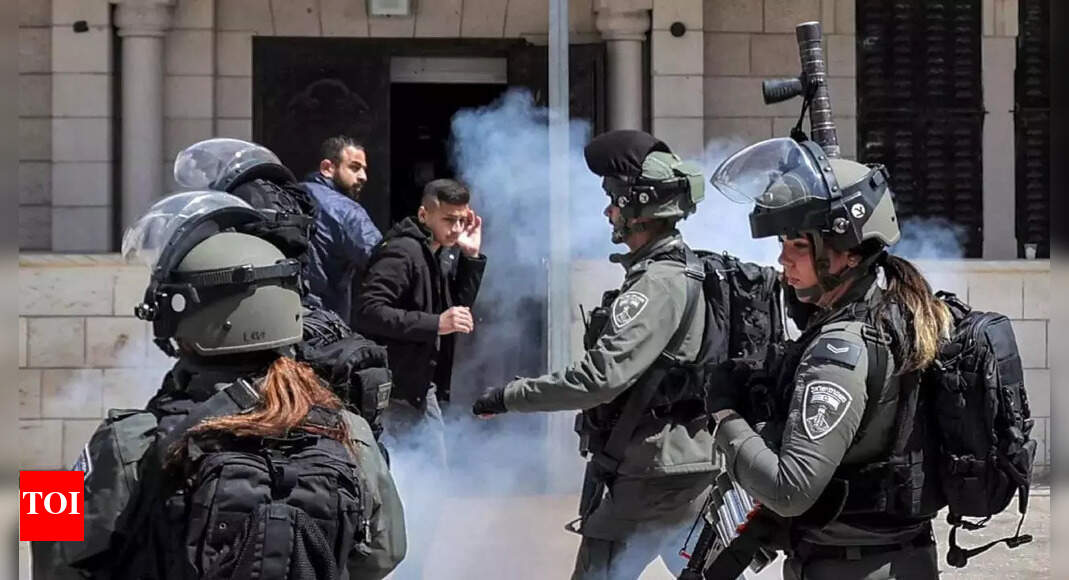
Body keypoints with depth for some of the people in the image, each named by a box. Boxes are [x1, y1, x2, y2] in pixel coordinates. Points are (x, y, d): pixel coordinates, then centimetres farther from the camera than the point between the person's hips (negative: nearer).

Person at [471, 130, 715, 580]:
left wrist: (508, 397, -18)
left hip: (653, 480, -10)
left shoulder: (659, 284, -18)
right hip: (692, 473, 10)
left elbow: (600, 377, -26)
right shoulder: (690, 273, 12)